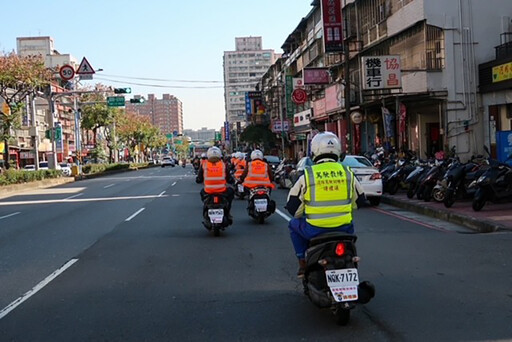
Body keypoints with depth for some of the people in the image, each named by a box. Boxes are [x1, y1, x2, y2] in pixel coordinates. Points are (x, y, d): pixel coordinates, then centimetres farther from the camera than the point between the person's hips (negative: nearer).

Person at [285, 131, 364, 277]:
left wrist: (299, 215, 23)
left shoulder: (307, 175, -6)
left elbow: (293, 208, 0)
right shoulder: (347, 173, 3)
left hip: (315, 230, -3)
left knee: (293, 224, 27)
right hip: (343, 230, 3)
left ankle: (303, 263, 22)